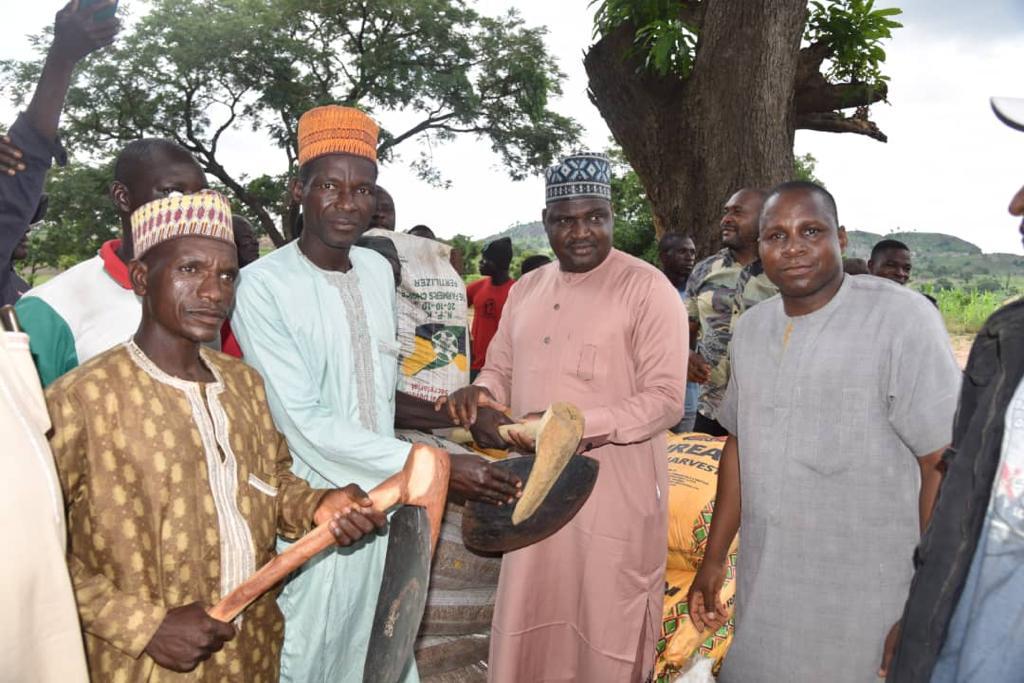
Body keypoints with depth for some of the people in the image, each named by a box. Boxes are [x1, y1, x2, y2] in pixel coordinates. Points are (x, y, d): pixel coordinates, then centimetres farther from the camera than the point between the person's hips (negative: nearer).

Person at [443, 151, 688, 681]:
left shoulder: (648, 289, -11)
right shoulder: (526, 290, 9)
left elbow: (666, 399, -16)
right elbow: (501, 368, 16)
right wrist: (483, 393, -8)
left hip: (614, 493, -5)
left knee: (607, 638, 11)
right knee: (528, 630, 19)